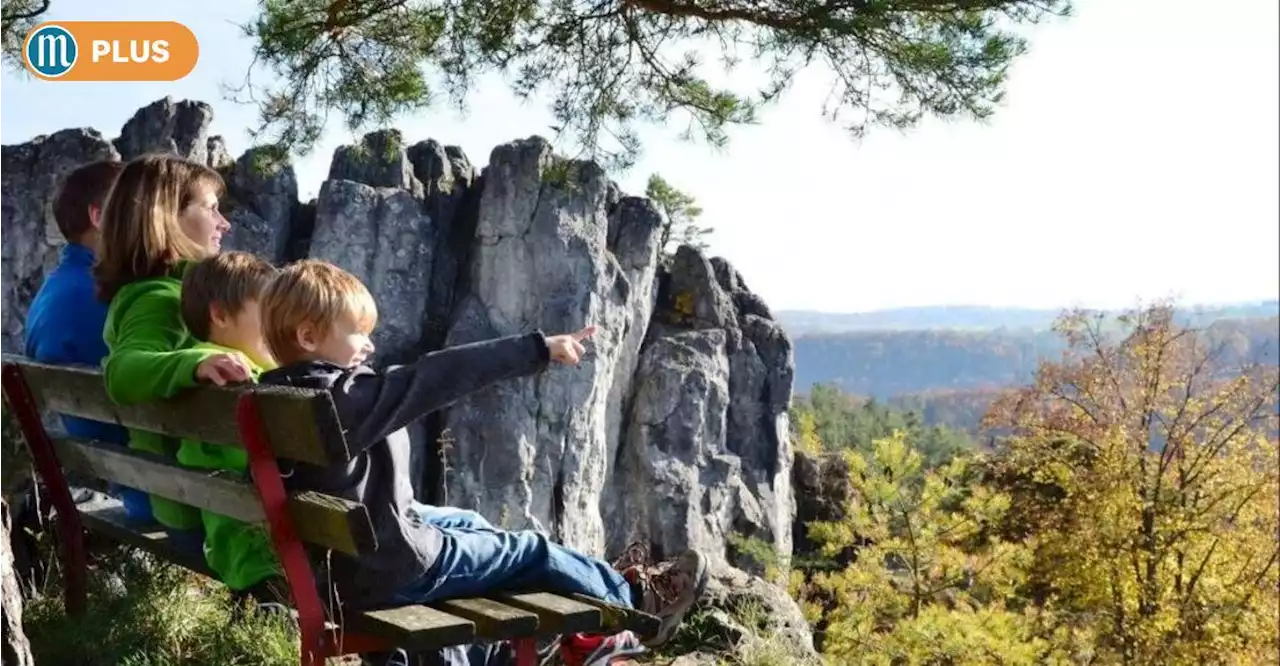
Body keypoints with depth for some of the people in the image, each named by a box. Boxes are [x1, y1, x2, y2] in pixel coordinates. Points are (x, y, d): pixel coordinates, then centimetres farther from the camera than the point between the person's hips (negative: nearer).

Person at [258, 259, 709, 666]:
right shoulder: (349, 398, -29)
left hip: (340, 558, 10)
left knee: (470, 525, 28)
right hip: (392, 569, -10)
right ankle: (636, 604, 30)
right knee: (530, 552, 7)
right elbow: (436, 377, -33)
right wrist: (538, 349, -31)